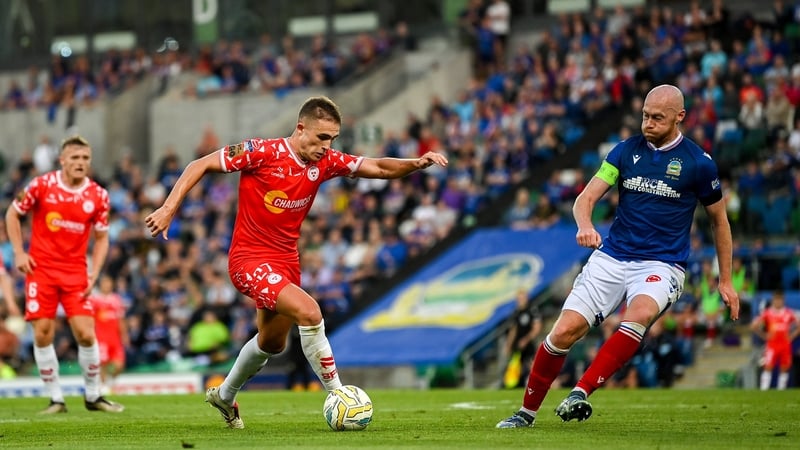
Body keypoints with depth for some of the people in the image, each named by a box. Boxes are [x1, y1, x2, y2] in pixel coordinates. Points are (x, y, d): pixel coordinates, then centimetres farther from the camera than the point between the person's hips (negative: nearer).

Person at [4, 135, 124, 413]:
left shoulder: (98, 196, -1)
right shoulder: (41, 185, -6)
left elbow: (101, 238, 9)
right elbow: (13, 214, 7)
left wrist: (94, 274, -2)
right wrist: (18, 252, -1)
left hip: (76, 272, 1)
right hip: (41, 268, -1)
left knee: (86, 334, -7)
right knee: (42, 334, -4)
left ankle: (93, 396, 10)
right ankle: (55, 398, 8)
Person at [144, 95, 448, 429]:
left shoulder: (325, 162, -3)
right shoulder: (261, 152, -18)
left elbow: (379, 168, -3)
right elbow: (200, 165, -12)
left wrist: (417, 163, -21)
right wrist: (169, 208, -19)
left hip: (286, 261, 8)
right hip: (250, 260, -8)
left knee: (272, 343, 24)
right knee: (309, 312, -27)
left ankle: (224, 396, 49)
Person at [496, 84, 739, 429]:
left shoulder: (697, 163, -3)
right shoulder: (626, 151, 3)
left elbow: (719, 219, 10)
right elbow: (587, 197, -2)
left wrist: (725, 279, 10)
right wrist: (585, 225, -26)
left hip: (662, 264, -3)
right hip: (611, 257, 3)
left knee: (640, 313, -36)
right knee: (564, 331, -10)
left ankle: (581, 393, -37)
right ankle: (526, 413, 9)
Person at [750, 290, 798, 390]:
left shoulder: (788, 313, 6)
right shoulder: (767, 313, 0)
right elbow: (754, 326, 0)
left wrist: (791, 336, 3)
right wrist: (764, 336, -1)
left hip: (785, 344, 2)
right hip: (772, 344, -2)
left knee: (784, 368, 4)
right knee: (768, 367, -9)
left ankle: (781, 389, 11)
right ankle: (763, 389, -11)